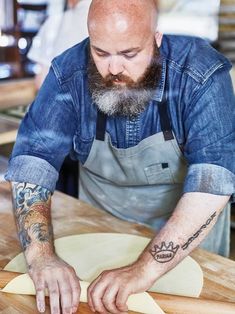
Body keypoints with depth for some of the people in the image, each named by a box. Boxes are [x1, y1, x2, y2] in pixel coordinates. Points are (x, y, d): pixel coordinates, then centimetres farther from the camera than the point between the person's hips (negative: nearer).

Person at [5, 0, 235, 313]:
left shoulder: (202, 74, -31)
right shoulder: (68, 74, -23)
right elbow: (33, 159, -27)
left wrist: (144, 269, -47)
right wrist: (40, 255, -42)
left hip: (189, 223, -1)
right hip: (101, 217, 2)